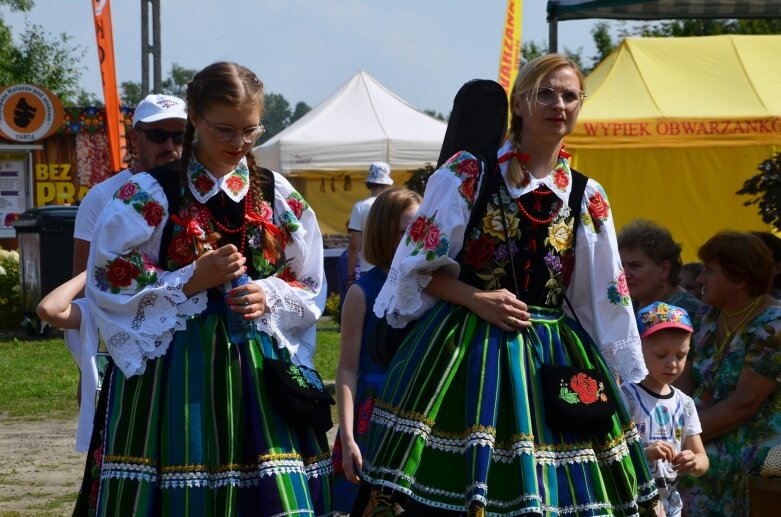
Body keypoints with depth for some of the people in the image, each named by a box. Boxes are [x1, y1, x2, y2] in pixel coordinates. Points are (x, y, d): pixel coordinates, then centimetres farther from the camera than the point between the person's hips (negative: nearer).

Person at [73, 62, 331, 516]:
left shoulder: (278, 197, 7)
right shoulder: (149, 196, -4)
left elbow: (310, 289, 13)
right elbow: (109, 285, -6)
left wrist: (269, 297, -8)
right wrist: (193, 280, -14)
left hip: (258, 370, 3)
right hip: (171, 371, -3)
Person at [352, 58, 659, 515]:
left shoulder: (588, 198, 10)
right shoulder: (467, 173, -1)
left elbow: (605, 298, 14)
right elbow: (420, 265, -1)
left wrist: (614, 374, 11)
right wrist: (477, 299, -15)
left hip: (553, 356, 4)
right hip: (463, 349, -4)